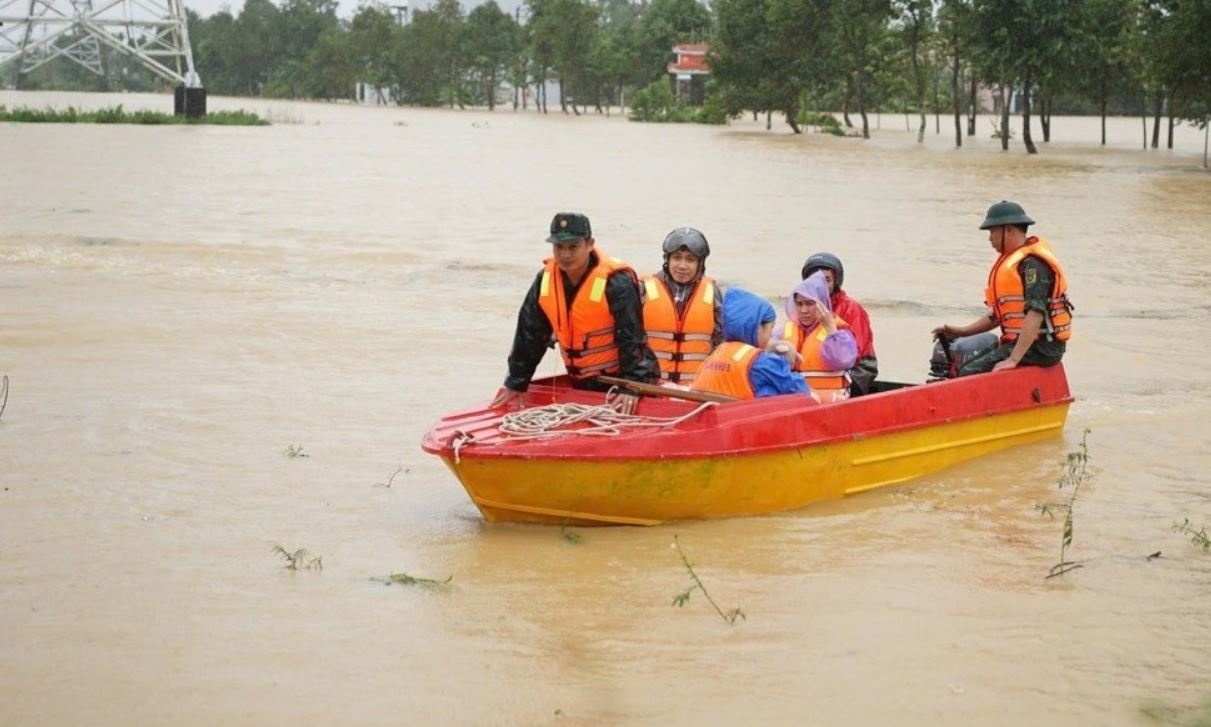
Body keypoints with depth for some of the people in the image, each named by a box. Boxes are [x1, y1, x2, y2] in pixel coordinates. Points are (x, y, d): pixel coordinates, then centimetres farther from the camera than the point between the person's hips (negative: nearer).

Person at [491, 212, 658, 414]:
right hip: (579, 384, 6)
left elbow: (632, 338, -19)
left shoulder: (617, 282, -19)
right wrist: (515, 384, 9)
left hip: (617, 380, -6)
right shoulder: (546, 278, 0)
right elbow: (529, 333, 7)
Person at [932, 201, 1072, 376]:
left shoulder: (1033, 264, -16)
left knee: (969, 375, -18)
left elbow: (1035, 314, -25)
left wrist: (1013, 359, -30)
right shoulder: (1012, 261, 17)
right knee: (966, 367, 3)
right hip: (1018, 341, 10)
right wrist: (961, 332, 15)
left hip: (1040, 347, -10)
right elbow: (999, 313, 23)